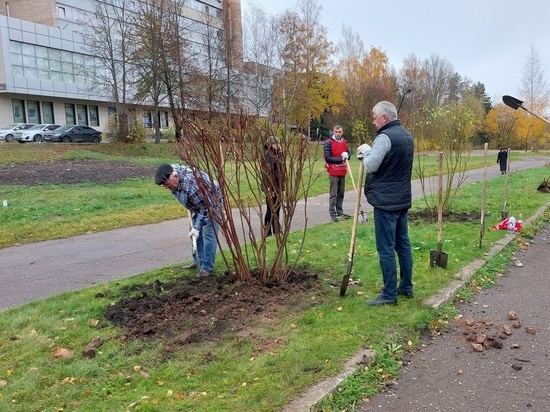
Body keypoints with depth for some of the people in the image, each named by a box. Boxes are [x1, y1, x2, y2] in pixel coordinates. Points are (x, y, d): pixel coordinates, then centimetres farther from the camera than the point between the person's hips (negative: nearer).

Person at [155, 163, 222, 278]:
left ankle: (207, 268, -4)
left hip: (211, 203, -9)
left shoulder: (191, 185, -42)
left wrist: (197, 227, -30)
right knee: (197, 235, 12)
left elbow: (206, 208, -33)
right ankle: (200, 261, 23)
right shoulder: (172, 169, -17)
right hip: (198, 204, 9)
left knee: (208, 234, -10)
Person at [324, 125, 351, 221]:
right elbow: (328, 158, -14)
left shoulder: (344, 142, 10)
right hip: (333, 172, -6)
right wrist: (341, 159, -16)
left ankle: (339, 212, 21)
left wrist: (346, 155, -12)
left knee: (341, 193, 11)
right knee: (333, 194, -4)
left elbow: (348, 153, 12)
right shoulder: (328, 143, -9)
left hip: (342, 172, 6)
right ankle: (332, 214, -1)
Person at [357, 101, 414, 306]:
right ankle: (406, 287, 25)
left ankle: (389, 294, 5)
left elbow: (371, 166, -21)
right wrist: (370, 152, 9)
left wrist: (365, 151, -3)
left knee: (386, 249, -2)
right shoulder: (407, 135, 13)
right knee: (403, 245, 15)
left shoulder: (385, 136, -17)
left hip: (386, 201, -9)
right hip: (403, 199, 9)